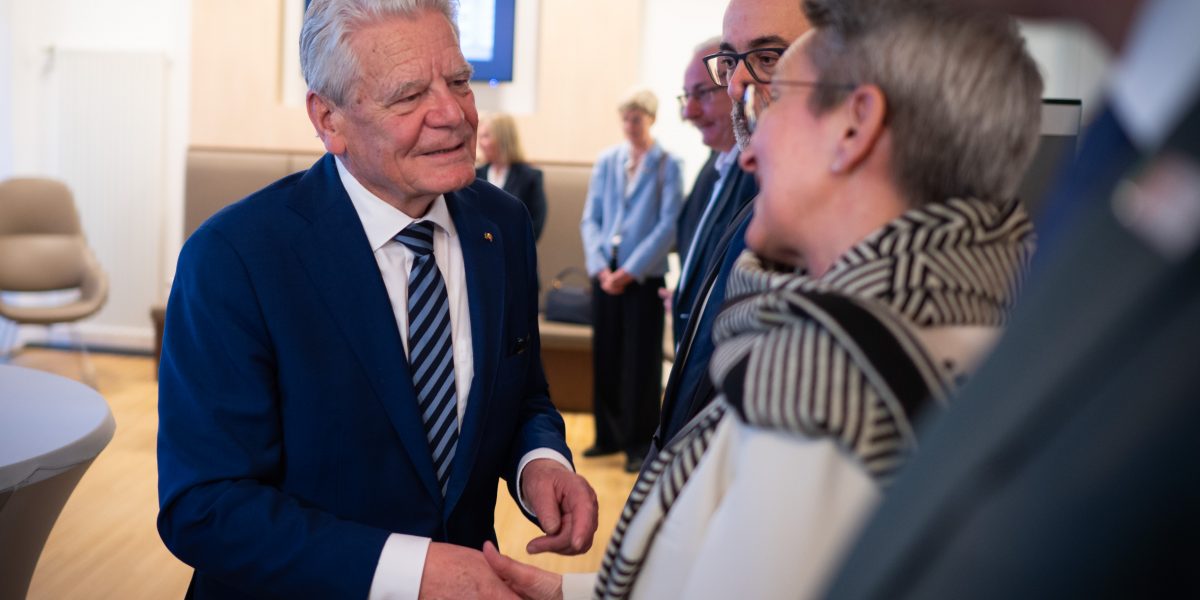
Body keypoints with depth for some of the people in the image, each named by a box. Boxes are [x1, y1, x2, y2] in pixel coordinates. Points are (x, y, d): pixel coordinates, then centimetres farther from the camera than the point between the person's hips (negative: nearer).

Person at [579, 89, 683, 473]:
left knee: (640, 361, 1)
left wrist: (631, 270, -14)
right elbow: (591, 218, 6)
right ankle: (610, 435, 22)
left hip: (643, 276, -4)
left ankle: (639, 443, 10)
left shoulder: (666, 166, -4)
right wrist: (600, 266, -7)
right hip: (605, 273, 4)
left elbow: (668, 225, -10)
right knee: (604, 355, 9)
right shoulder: (606, 161, 7)